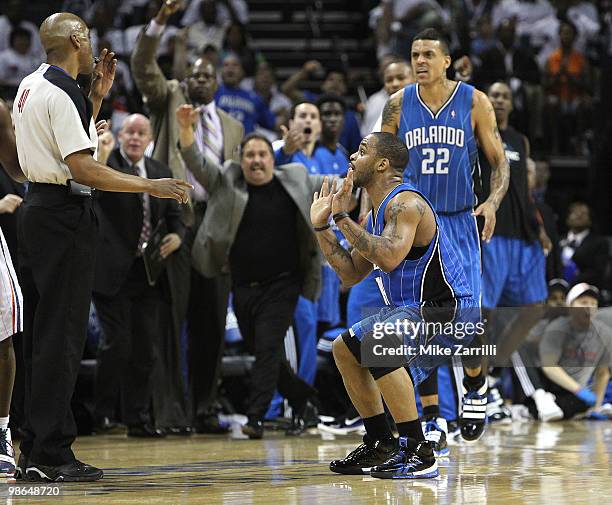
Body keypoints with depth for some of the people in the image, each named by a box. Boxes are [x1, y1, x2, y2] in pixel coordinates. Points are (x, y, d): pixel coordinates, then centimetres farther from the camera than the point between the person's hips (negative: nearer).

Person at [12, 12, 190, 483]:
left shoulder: (31, 86, 14)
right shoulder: (61, 93, -15)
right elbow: (84, 170, -21)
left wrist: (97, 95, 21)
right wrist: (150, 186, -19)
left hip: (39, 210, 10)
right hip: (65, 215, -10)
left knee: (42, 335, 12)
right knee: (61, 337, -8)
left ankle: (35, 450, 16)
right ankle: (51, 454, -7)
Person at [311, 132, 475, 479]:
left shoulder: (405, 202, -18)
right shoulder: (380, 210, 13)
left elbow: (389, 258, -34)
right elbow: (351, 274, 16)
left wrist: (343, 218, -25)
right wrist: (322, 227, 10)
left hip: (447, 308, -11)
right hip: (413, 308, 11)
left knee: (378, 344, -34)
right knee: (345, 349, 19)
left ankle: (419, 453, -29)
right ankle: (381, 445, 24)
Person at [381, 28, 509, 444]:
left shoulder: (474, 102, -2)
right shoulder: (398, 105, 3)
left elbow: (499, 161, 2)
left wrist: (493, 201, -15)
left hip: (460, 223, -1)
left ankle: (475, 387, 23)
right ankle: (431, 418, 7)